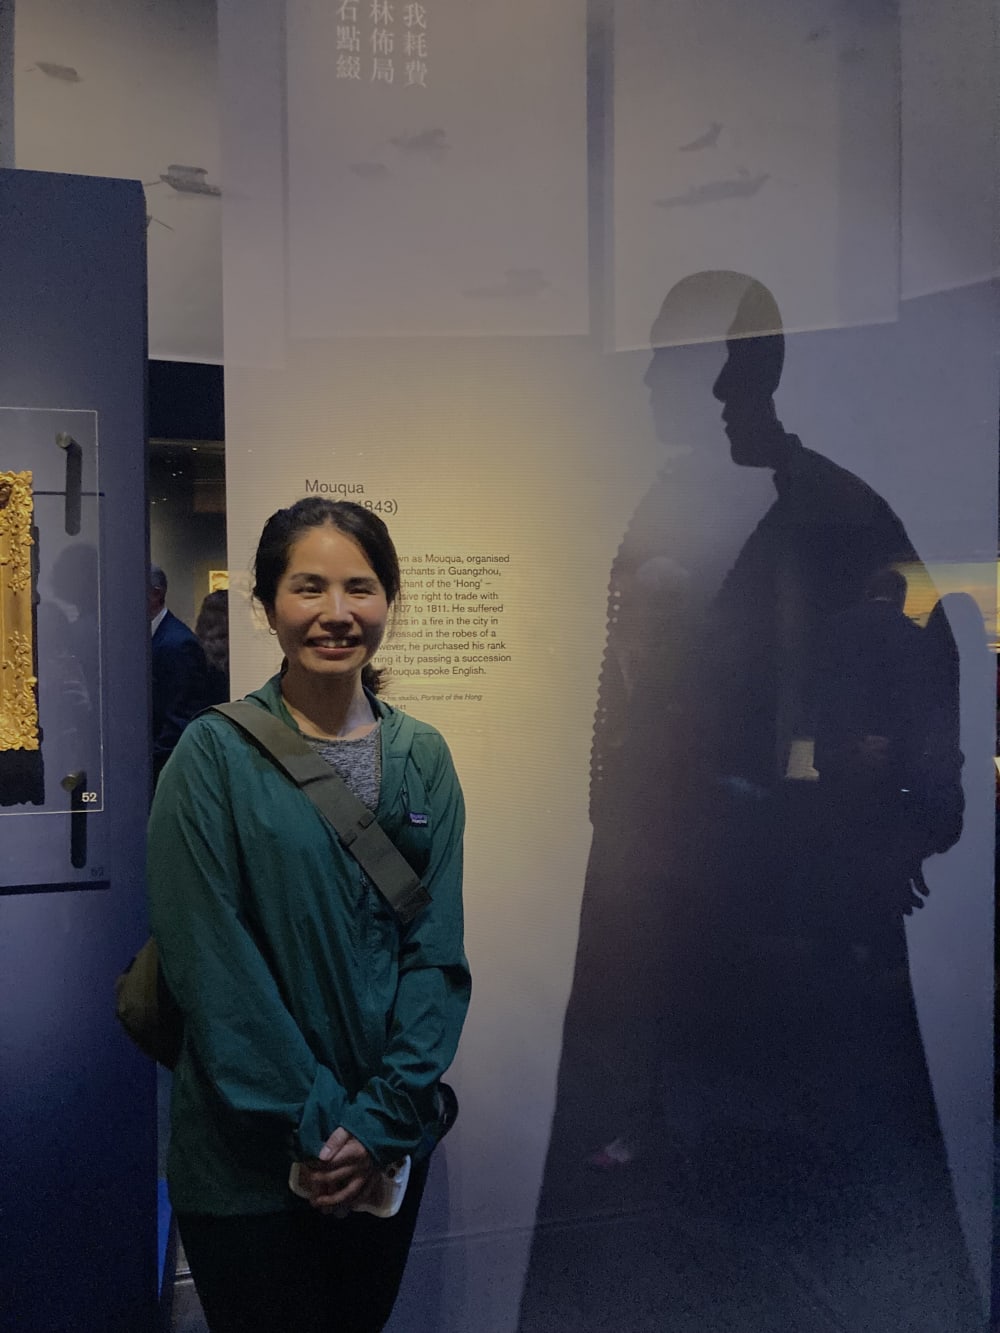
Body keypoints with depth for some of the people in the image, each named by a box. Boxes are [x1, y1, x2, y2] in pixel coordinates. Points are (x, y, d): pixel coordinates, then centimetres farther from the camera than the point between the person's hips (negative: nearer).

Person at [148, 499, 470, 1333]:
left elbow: (438, 952, -3)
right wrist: (315, 1123, -14)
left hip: (388, 1146, 4)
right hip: (249, 1156, -3)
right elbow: (210, 963, -15)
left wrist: (381, 1118, -10)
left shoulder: (423, 759, -1)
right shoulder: (215, 755, -12)